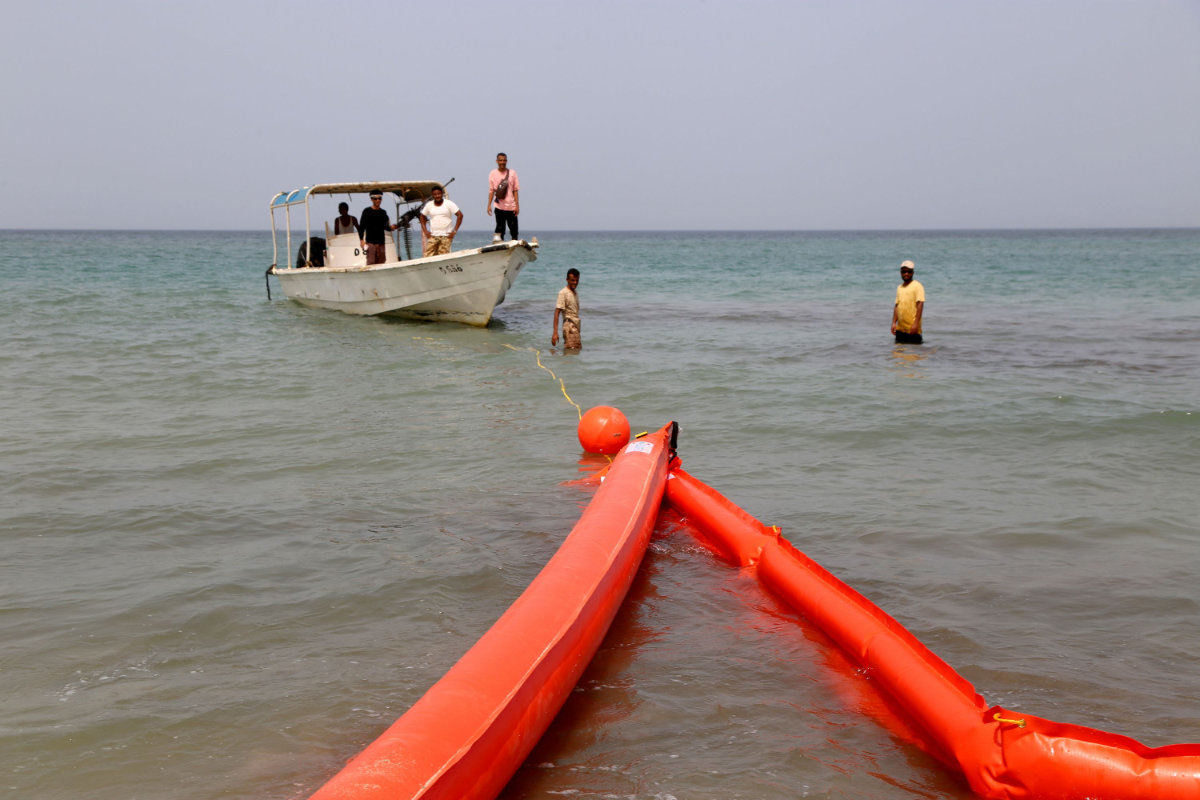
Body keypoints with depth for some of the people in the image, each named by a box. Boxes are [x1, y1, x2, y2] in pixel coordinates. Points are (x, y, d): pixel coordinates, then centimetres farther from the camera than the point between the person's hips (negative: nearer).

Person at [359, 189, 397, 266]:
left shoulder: (383, 212, 14)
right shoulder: (367, 211, 1)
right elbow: (361, 227, 0)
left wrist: (391, 227, -6)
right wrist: (362, 240, -8)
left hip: (381, 242, 5)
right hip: (370, 242, -4)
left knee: (381, 263, 4)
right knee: (371, 262, -11)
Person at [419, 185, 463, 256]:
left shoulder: (449, 204, 0)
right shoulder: (429, 205, 8)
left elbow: (460, 215, -3)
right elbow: (422, 217, 20)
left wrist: (455, 231, -8)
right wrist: (425, 231, 8)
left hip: (446, 236, -3)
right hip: (433, 236, 3)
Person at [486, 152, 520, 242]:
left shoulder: (512, 173, 4)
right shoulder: (493, 174, 4)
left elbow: (515, 190, 5)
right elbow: (491, 191, 6)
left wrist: (517, 205, -2)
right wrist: (489, 205, -3)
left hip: (511, 207, 1)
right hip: (499, 207, -1)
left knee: (514, 231, 2)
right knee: (500, 230, -2)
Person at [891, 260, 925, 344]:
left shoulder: (917, 286, -5)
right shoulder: (899, 287, 15)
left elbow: (920, 305, -13)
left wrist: (916, 324, -20)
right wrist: (894, 323, 8)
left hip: (912, 329, -6)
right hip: (900, 329, 6)